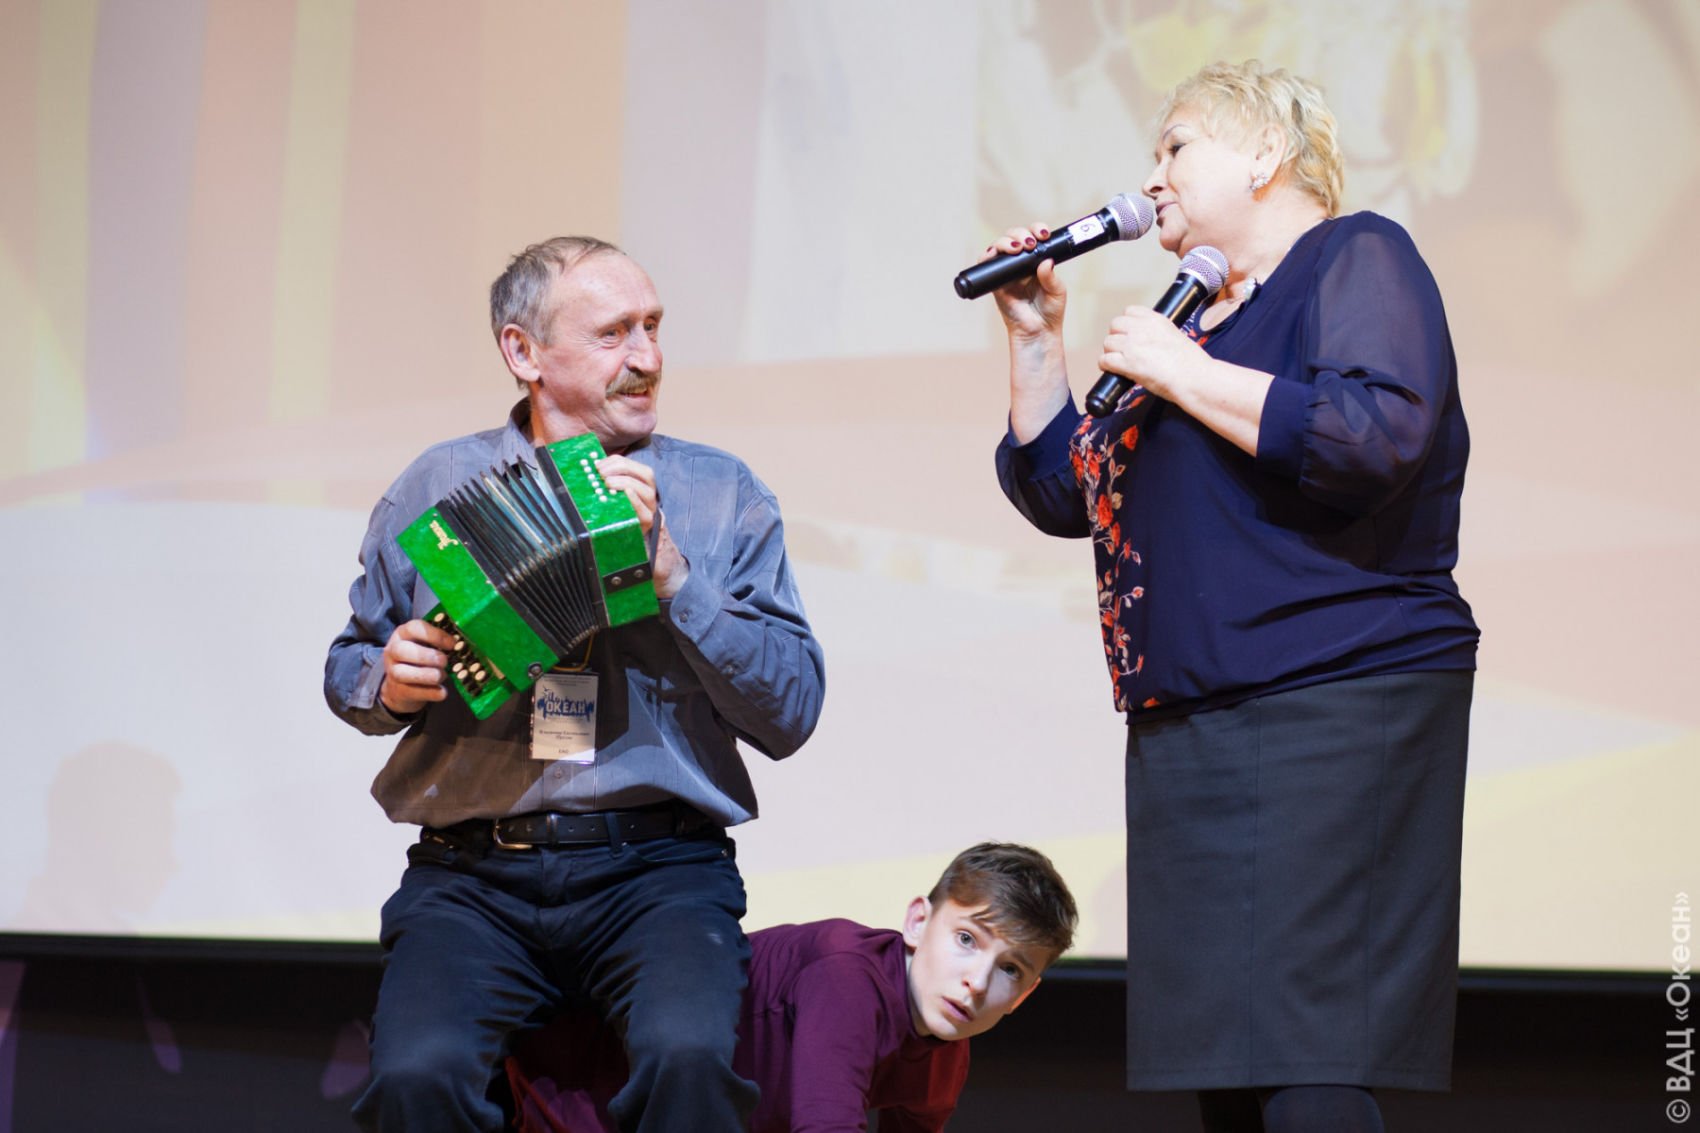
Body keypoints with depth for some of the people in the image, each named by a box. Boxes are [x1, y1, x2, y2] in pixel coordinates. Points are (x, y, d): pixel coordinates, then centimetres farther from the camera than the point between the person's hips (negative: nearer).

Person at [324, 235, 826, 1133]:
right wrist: (389, 686, -2)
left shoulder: (721, 493, 10)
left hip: (660, 865, -1)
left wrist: (670, 572, -8)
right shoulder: (437, 487, 12)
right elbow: (347, 664, 22)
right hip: (471, 872, 1)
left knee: (688, 1056, -33)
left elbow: (790, 712, 4)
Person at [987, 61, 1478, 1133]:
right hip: (1187, 734, 9)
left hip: (1328, 716, -8)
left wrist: (1177, 370, -11)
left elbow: (1375, 440, -19)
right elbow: (1060, 492, 27)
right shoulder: (1194, 317, 23)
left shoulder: (1357, 259, -1)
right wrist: (1036, 338, 15)